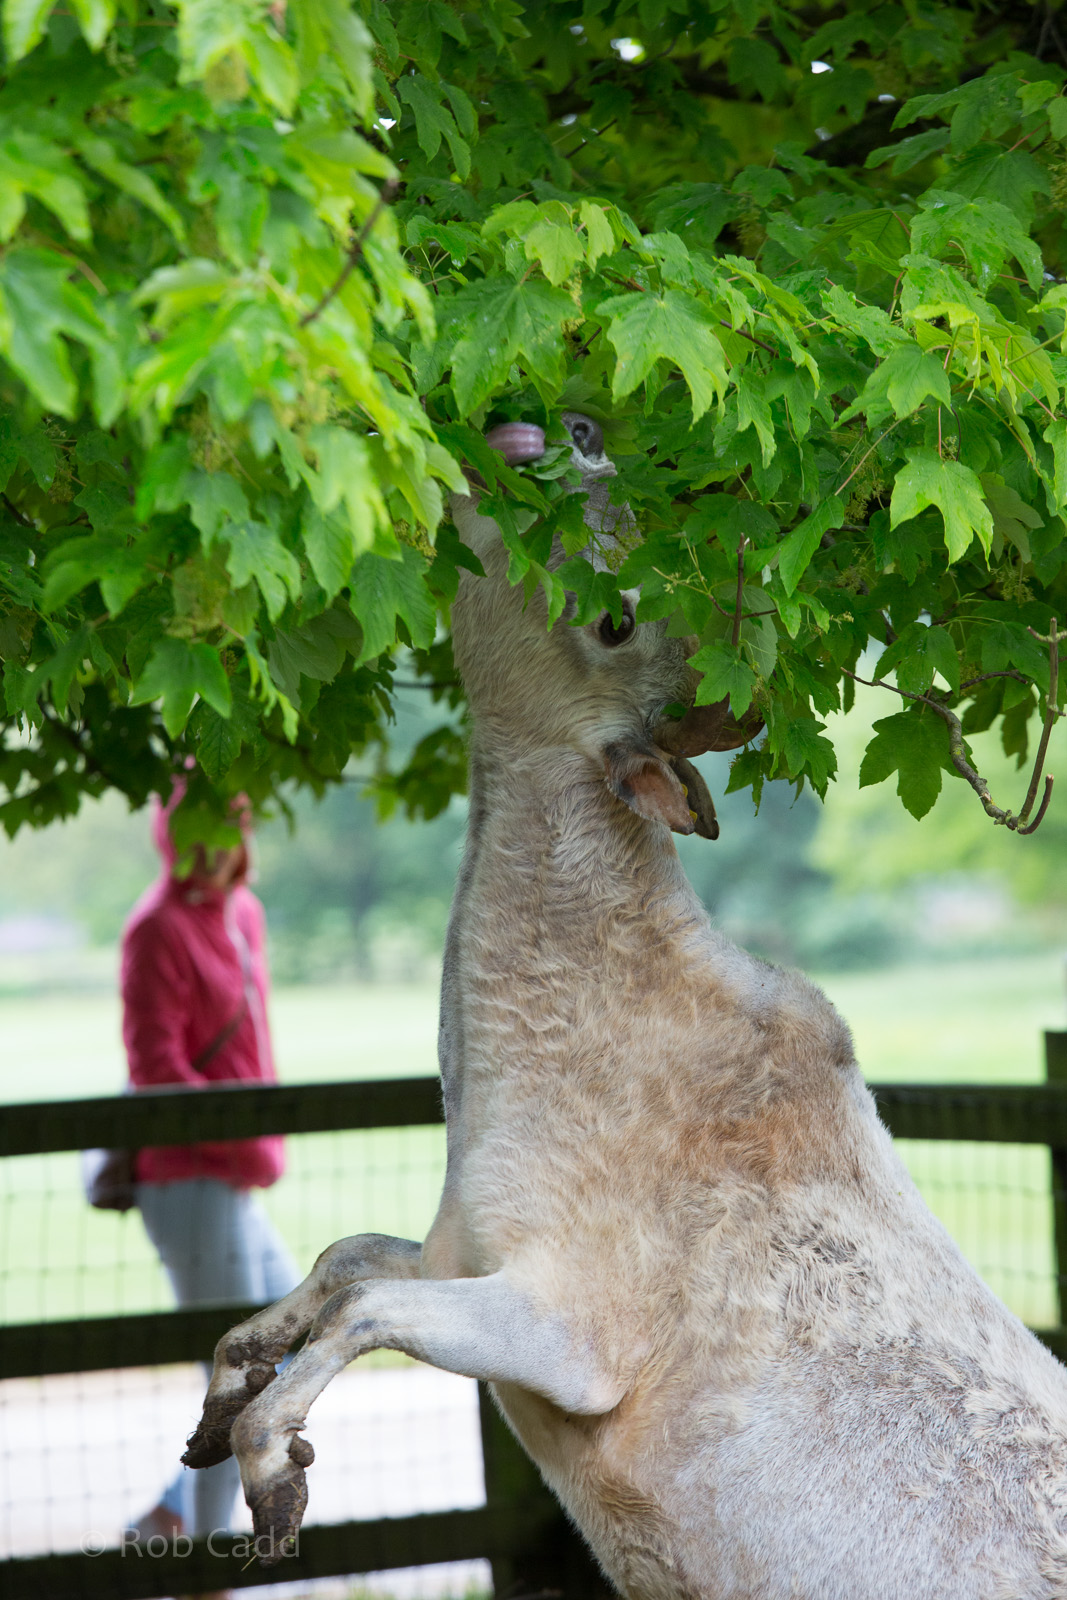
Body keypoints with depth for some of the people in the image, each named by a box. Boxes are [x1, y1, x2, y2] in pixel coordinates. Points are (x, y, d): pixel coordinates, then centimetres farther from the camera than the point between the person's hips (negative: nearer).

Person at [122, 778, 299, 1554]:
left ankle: (172, 1516, 20)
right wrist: (248, 1146, -16)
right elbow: (156, 1069, -19)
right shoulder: (159, 930, -14)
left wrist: (269, 1135, 8)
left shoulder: (244, 913, 12)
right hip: (192, 1183, -9)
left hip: (236, 1180, 9)